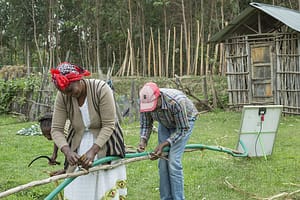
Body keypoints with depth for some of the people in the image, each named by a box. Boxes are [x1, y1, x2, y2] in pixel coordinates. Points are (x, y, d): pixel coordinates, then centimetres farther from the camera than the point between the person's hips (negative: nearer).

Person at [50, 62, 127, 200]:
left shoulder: (101, 89, -23)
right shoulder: (62, 97, -13)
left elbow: (108, 125, -21)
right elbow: (56, 129, -12)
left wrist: (93, 151, -30)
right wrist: (67, 151, -30)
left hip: (105, 144, -3)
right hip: (80, 145, 3)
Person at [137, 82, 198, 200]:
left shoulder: (176, 101, -41)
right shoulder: (145, 101, -26)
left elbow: (182, 129, -29)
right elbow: (146, 125, -11)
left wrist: (163, 145, -35)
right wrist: (143, 140, -29)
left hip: (184, 122, -5)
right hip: (165, 123, 5)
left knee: (173, 161, -15)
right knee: (162, 161, -2)